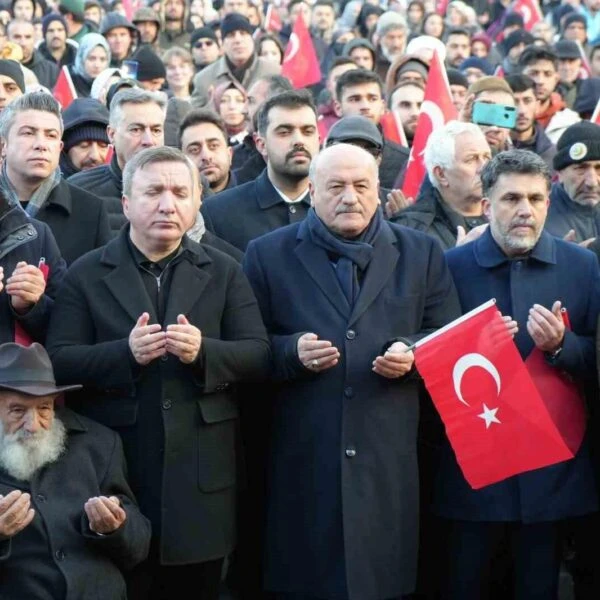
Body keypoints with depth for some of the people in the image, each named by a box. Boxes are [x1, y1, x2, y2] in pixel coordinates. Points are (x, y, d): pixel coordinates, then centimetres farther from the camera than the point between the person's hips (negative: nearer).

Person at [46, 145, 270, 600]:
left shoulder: (225, 272, 8)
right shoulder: (87, 275, 4)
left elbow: (259, 356, 1)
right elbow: (58, 360, -4)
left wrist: (204, 351, -18)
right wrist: (125, 353, -20)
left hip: (201, 472, 1)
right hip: (115, 468, -1)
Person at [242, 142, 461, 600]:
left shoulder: (421, 253, 11)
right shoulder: (268, 254, 7)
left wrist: (412, 354, -9)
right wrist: (292, 351, -14)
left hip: (388, 460, 1)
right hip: (302, 459, -1)